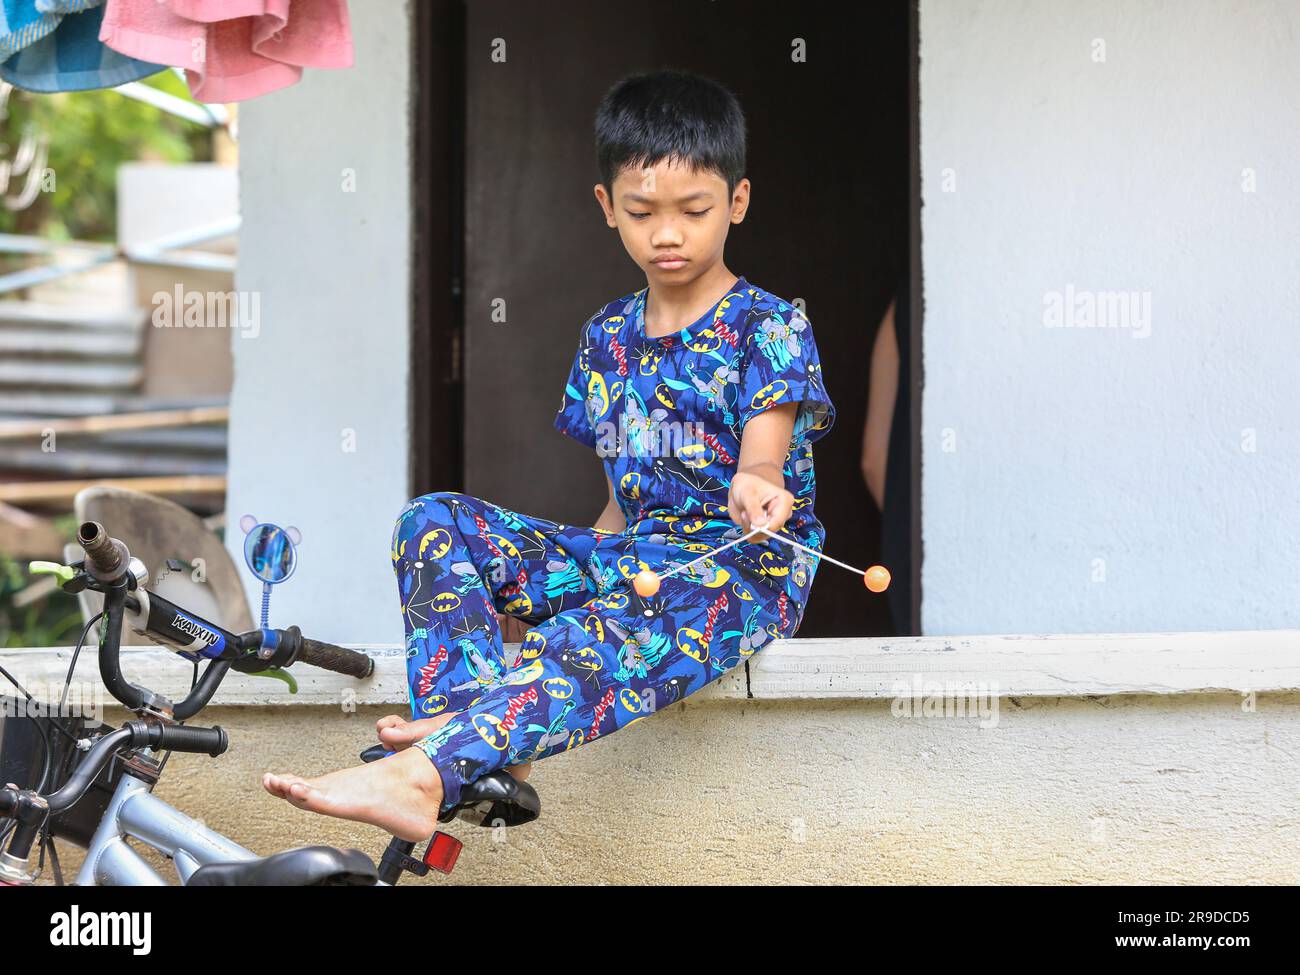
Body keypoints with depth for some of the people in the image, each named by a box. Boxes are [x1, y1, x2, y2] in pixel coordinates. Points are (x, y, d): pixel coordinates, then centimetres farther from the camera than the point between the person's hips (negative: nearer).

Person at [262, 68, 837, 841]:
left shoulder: (770, 328, -3)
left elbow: (763, 463, -17)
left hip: (743, 567, -7)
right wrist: (584, 561, 3)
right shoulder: (609, 336, 16)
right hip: (633, 551, 7)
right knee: (434, 521, -11)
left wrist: (753, 487, -42)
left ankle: (422, 775, -57)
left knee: (608, 636, -40)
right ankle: (480, 739, -34)